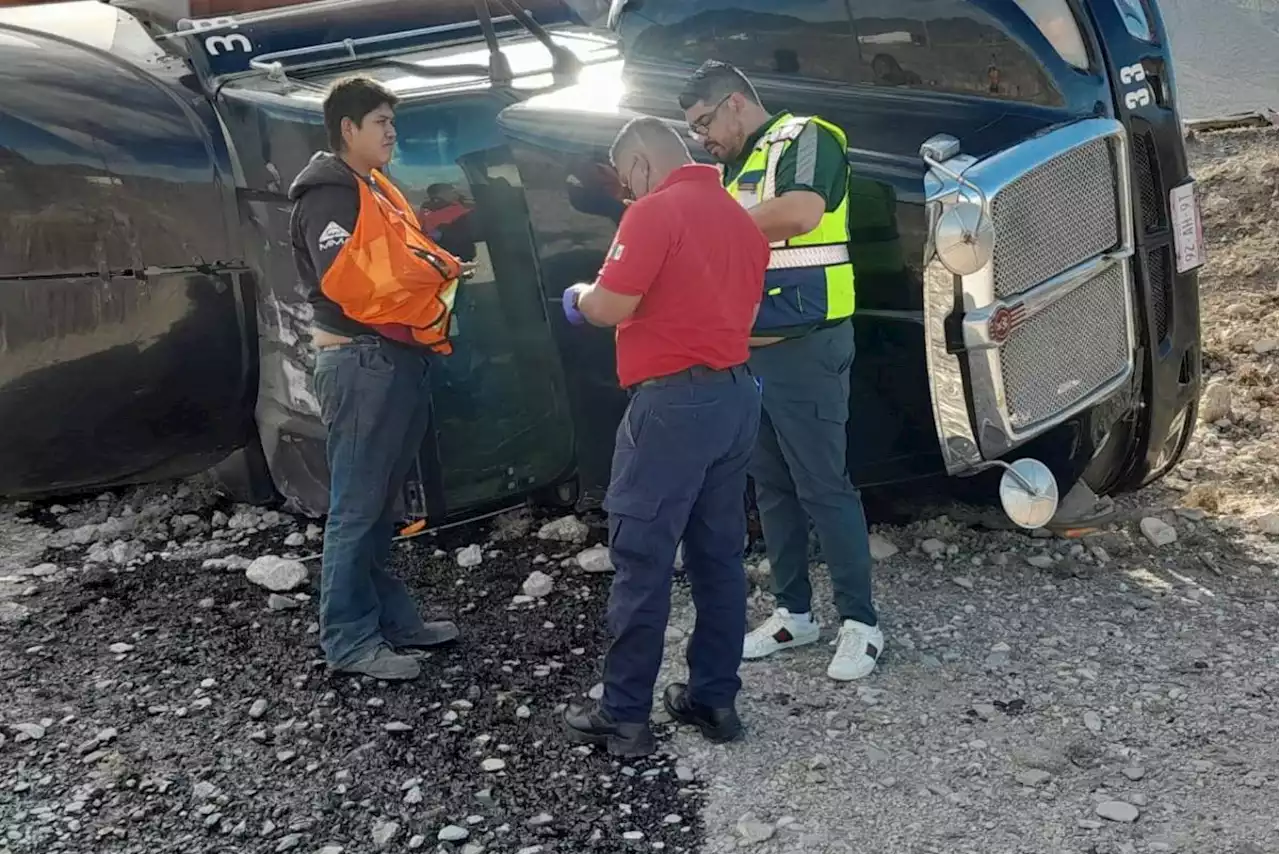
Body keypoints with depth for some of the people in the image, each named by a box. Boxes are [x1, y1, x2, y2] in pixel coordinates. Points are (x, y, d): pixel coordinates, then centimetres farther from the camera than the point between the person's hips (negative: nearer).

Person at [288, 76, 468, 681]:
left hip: (398, 358, 10)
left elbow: (407, 257, 24)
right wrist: (433, 270, -18)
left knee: (382, 501, 17)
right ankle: (350, 639, 5)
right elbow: (345, 278, -24)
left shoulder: (377, 192, 18)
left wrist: (442, 266, 3)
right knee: (358, 505, -3)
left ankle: (390, 616, 27)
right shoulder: (329, 195, -12)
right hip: (360, 362, -10)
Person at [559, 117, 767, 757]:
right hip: (737, 394, 9)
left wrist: (579, 295, 5)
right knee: (719, 556, 13)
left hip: (674, 400, -8)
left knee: (642, 563, -2)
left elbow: (609, 308, -16)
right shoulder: (741, 218, 15)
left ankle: (624, 717, 5)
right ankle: (714, 699, 21)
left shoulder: (655, 211, -11)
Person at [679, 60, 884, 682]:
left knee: (823, 486, -3)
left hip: (805, 347, -8)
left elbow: (800, 213, -25)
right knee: (771, 487, 12)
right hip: (747, 351, 8)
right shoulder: (732, 170, 18)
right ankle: (793, 613, 24)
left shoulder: (803, 138, -6)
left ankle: (860, 622, 8)